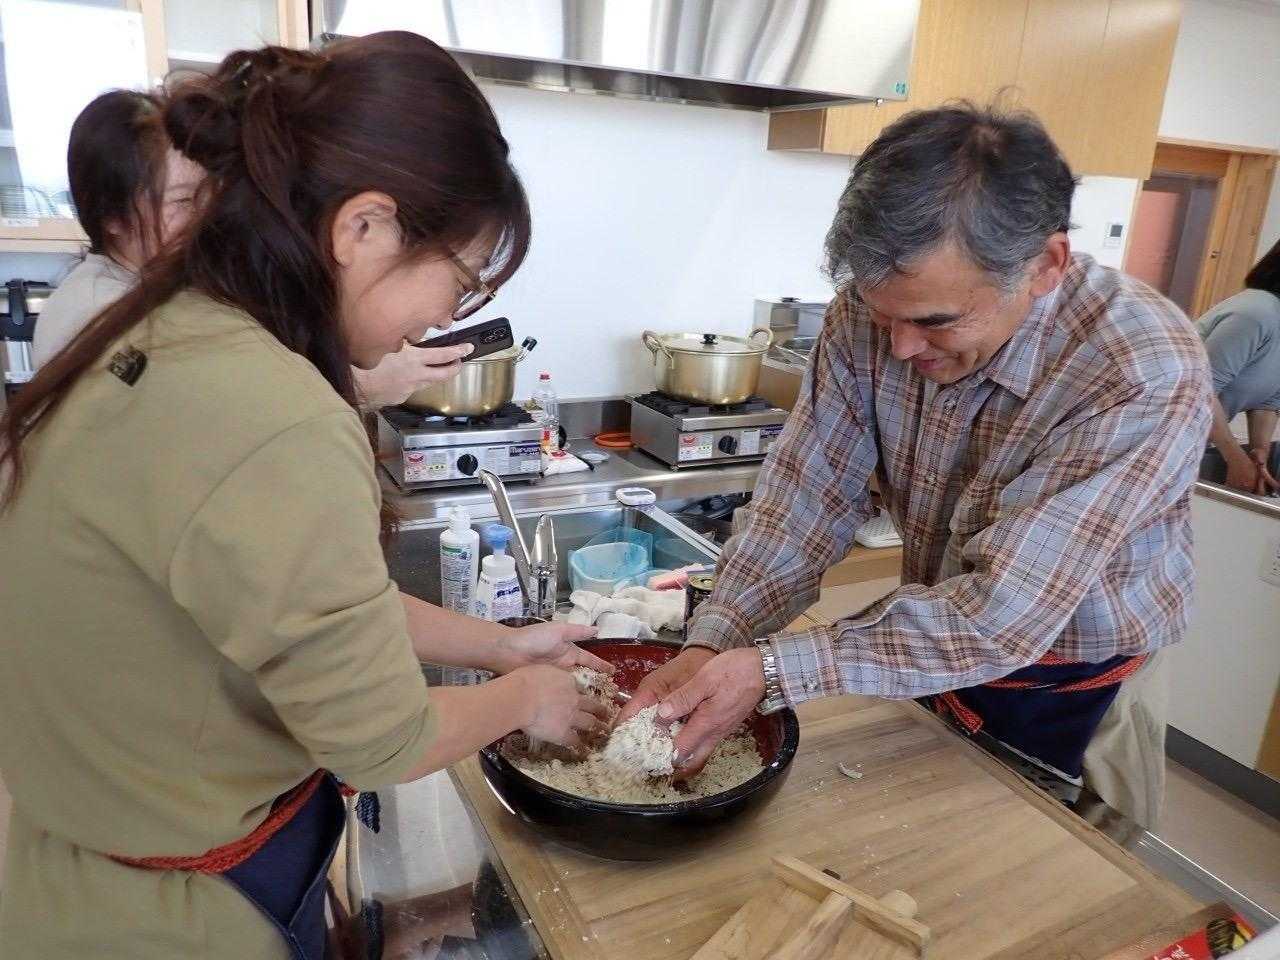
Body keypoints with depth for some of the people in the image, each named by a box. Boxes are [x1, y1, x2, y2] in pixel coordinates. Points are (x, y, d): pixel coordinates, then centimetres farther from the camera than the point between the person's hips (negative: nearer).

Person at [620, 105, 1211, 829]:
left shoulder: (1146, 378, -32)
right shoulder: (877, 306, -19)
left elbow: (1002, 616, -34)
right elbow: (812, 491, -16)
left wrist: (770, 669, -40)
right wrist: (710, 646, -28)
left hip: (1069, 697, -4)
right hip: (931, 658, 4)